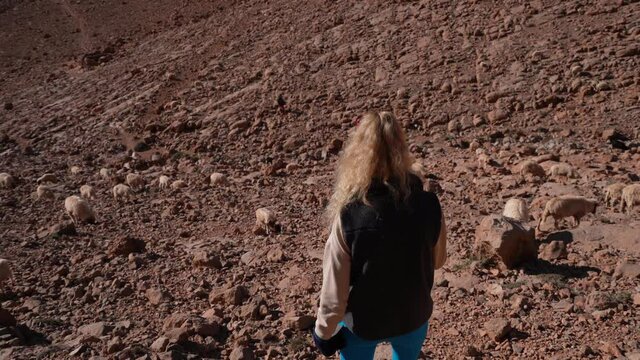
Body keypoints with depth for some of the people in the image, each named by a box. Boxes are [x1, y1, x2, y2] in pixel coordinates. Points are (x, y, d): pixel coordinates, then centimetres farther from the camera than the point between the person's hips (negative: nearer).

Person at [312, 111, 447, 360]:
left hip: (362, 322, -2)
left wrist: (324, 331, -3)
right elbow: (438, 260, -2)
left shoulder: (348, 218, -31)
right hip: (414, 316, 3)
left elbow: (334, 291, -21)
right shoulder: (429, 206, -22)